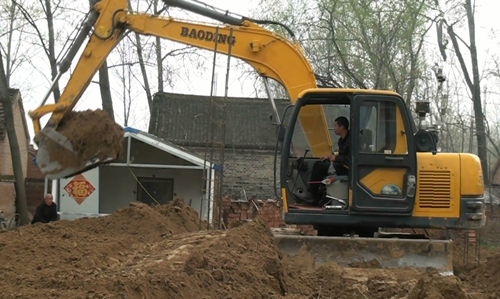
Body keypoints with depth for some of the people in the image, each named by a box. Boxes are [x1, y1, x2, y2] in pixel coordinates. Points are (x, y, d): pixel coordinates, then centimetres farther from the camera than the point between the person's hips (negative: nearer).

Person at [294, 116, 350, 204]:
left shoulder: (350, 140, -18)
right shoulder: (342, 140, 15)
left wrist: (336, 158, -16)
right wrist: (330, 157, 8)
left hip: (346, 168, -11)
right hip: (341, 166, 11)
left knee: (320, 166, -13)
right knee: (319, 164, 3)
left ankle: (311, 195, -3)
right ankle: (316, 197, -2)